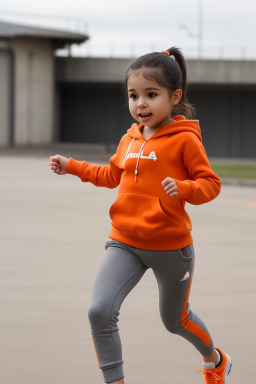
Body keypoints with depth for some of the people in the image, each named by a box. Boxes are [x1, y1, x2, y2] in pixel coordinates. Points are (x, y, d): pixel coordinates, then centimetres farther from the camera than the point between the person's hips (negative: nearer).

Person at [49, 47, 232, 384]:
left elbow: (211, 183, -11)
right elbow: (112, 175, 24)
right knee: (100, 311, -17)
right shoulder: (130, 139, 6)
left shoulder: (185, 139, -12)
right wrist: (71, 166, 19)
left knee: (175, 320, 17)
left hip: (171, 247, -4)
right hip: (124, 243, 4)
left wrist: (183, 188, -30)